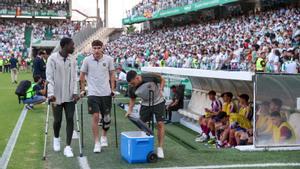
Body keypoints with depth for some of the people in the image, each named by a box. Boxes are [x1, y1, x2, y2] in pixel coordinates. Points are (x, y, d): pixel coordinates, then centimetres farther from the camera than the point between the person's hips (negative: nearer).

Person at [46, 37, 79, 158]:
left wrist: (75, 92, -5)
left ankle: (68, 147, 1)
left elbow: (74, 78, 7)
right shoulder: (52, 58, -8)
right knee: (58, 120, 8)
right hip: (57, 96, -3)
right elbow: (49, 77, -11)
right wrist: (51, 93, -20)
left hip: (69, 96, 3)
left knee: (70, 119, -4)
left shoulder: (72, 60, 5)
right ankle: (56, 138, 38)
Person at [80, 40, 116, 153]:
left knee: (106, 117, 9)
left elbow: (112, 74, 9)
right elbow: (82, 75, 8)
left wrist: (112, 88, 4)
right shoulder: (87, 60, -3)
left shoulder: (109, 59, -1)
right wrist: (82, 89, 7)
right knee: (95, 116, -9)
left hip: (106, 93, 2)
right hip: (93, 93, -2)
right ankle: (97, 143, -1)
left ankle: (104, 136, 35)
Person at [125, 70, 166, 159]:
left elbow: (162, 80, -9)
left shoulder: (150, 77, -28)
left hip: (158, 102, -3)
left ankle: (160, 148, -2)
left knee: (160, 124, -9)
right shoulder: (131, 88, -18)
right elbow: (132, 99, -2)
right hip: (145, 104, 3)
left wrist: (160, 90, -22)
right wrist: (130, 110, -15)